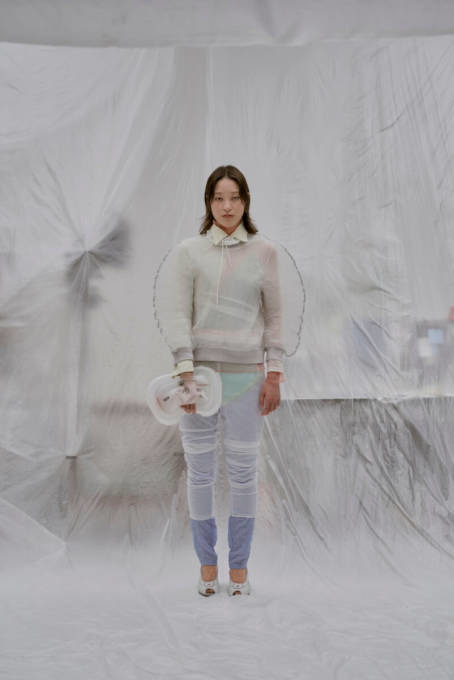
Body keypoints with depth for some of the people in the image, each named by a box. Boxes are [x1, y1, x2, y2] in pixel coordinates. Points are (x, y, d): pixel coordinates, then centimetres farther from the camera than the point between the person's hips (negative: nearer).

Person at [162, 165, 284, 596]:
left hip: (246, 374, 1)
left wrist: (274, 375, 2)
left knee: (244, 471, 4)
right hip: (200, 369, 0)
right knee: (200, 470, 5)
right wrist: (185, 371, -10)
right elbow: (179, 313, 0)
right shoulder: (189, 251, 4)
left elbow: (273, 316, 8)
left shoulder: (264, 251, 7)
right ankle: (207, 564, 20)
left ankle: (239, 566, 19)